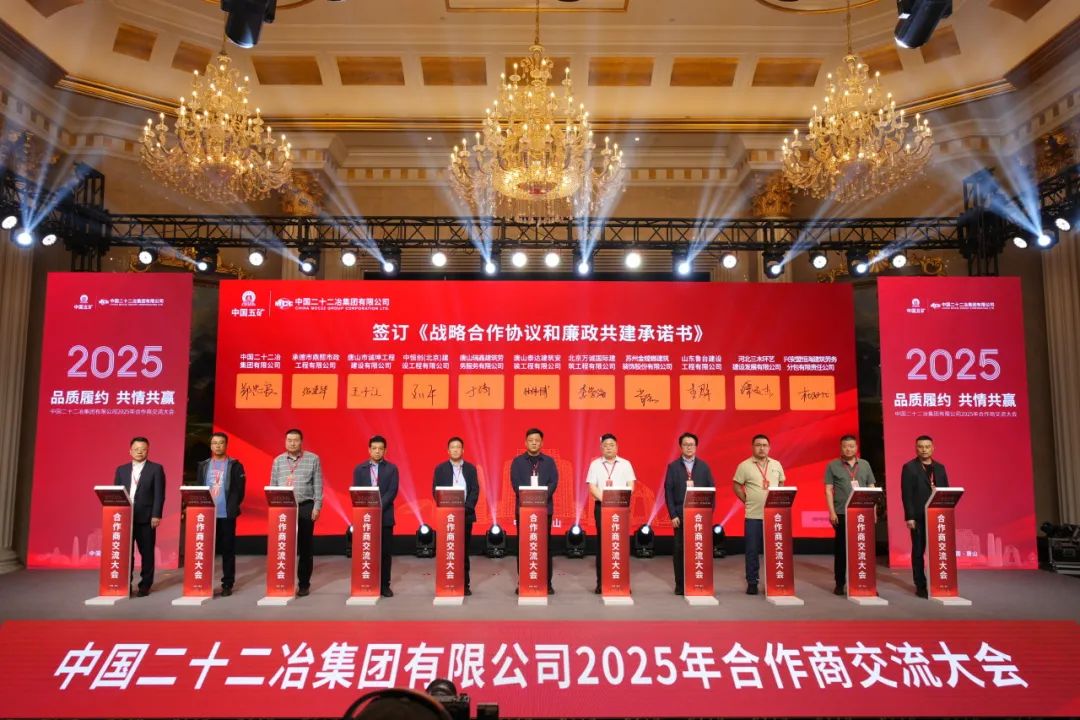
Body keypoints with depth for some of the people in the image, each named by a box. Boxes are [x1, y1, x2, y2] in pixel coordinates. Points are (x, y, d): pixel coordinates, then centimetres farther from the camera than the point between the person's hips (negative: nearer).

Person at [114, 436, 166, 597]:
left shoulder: (156, 469, 1)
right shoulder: (121, 469, 12)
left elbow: (159, 494, -4)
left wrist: (156, 515, -12)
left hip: (146, 518, -3)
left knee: (147, 552, 3)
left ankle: (145, 585, 11)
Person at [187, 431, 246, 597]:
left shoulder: (235, 465, 1)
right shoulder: (203, 465, 11)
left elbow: (238, 490, -3)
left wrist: (231, 508, -13)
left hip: (227, 515, -3)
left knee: (228, 550, 2)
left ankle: (227, 584, 9)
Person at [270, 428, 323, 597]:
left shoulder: (313, 459, 2)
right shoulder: (278, 461, 9)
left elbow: (318, 485, 1)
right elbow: (273, 486, 11)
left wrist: (317, 506, -5)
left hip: (306, 507, -2)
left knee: (305, 546, 3)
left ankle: (304, 584, 12)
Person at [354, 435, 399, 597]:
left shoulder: (391, 468, 4)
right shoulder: (359, 469, 8)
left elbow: (392, 492, -5)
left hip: (385, 516, 0)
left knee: (385, 552, 3)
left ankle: (384, 585, 11)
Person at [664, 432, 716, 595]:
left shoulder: (704, 466, 7)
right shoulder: (673, 466, 4)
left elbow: (711, 490, 6)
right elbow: (668, 492, 0)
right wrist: (673, 515, -6)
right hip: (680, 514, -1)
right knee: (679, 550, 2)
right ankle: (680, 585, 11)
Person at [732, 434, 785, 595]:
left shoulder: (776, 465, 8)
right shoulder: (744, 466, -3)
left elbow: (781, 485, 18)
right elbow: (737, 486, 3)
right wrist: (747, 501, -2)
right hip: (753, 516, -2)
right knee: (752, 551, 3)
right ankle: (752, 583, 12)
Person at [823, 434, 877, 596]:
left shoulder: (865, 465, 11)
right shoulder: (833, 466, 3)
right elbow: (828, 490, -1)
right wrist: (832, 512, -9)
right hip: (842, 514, -2)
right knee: (841, 549, 3)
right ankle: (840, 583, 11)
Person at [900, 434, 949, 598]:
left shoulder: (939, 468, 13)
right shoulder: (909, 467, -2)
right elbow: (907, 494, -7)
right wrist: (909, 517, -13)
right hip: (918, 517, -4)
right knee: (918, 551, 3)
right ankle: (920, 586, 9)